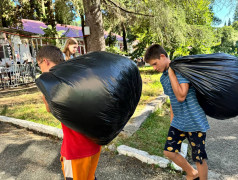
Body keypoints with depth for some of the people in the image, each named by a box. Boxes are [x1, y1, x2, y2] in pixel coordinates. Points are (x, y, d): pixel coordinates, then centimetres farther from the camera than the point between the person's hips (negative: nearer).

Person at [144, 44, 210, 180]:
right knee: (169, 151, 11)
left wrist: (171, 72, -22)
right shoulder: (163, 78, 8)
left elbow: (181, 96, -26)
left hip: (194, 121, -7)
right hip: (178, 122, 8)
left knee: (199, 158, 6)